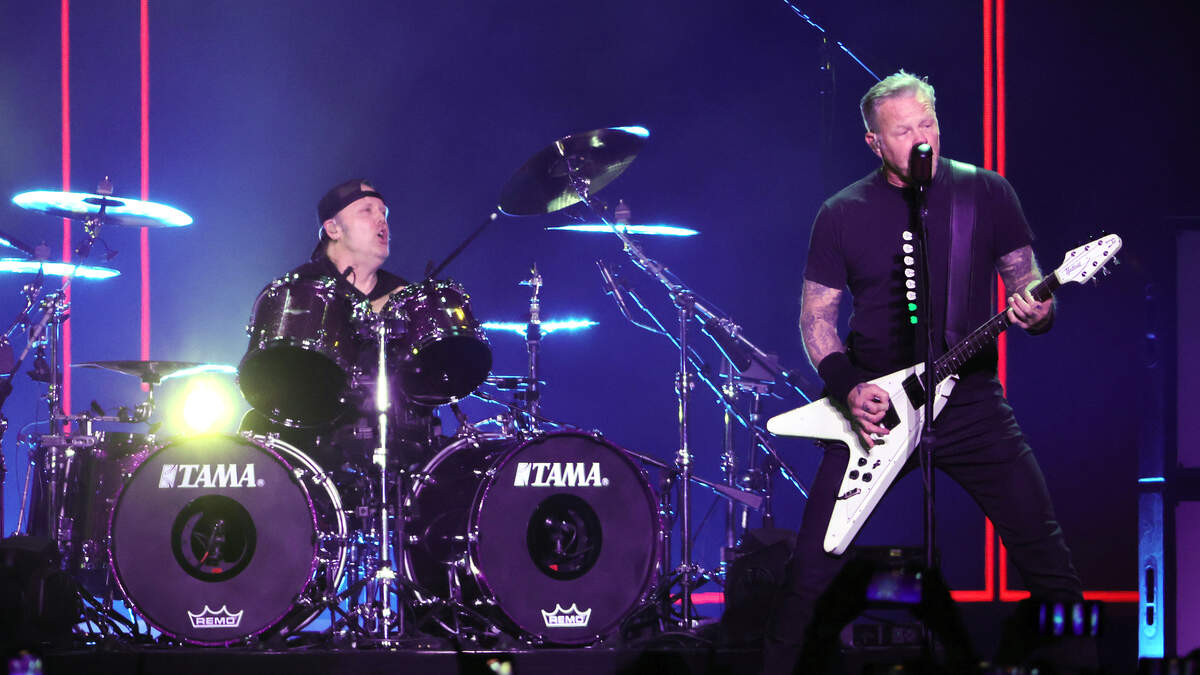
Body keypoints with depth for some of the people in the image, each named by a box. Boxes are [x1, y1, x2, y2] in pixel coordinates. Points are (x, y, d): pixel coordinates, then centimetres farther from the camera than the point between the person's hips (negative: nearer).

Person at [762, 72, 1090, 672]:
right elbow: (816, 314, 4)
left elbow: (1028, 283, 4)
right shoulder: (842, 215, 0)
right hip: (874, 408, 0)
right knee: (813, 561, -6)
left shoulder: (985, 193, 1)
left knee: (1042, 549, -2)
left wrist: (1037, 312, -20)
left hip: (970, 397, 1)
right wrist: (847, 389, -12)